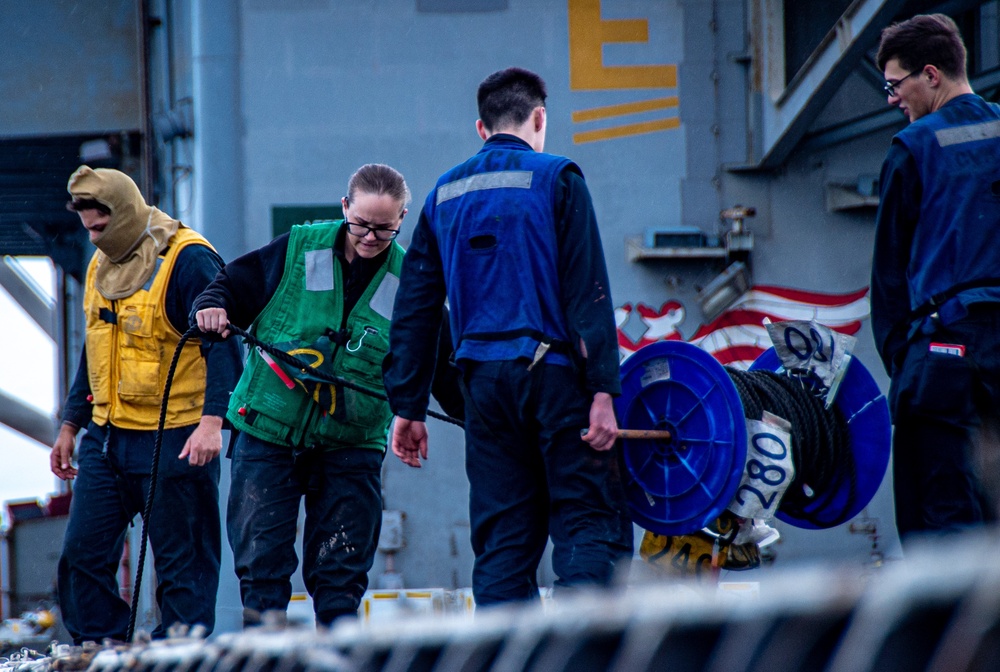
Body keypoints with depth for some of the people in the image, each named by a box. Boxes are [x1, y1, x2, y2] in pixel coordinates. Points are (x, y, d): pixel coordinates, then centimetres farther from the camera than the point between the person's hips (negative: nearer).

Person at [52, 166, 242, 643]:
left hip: (173, 442, -8)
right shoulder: (101, 266, 12)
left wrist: (212, 419, -29)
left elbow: (221, 345, -18)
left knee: (182, 564, -2)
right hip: (106, 439, 8)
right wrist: (71, 424, 23)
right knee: (82, 557, 4)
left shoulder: (189, 260, -13)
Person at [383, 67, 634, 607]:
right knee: (591, 524, -5)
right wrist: (603, 390, -12)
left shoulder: (445, 194, 14)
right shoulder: (556, 179, -1)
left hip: (482, 378, 5)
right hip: (552, 370, -5)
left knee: (501, 539, 8)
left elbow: (414, 308, 12)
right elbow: (586, 292, -10)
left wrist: (407, 406, 14)